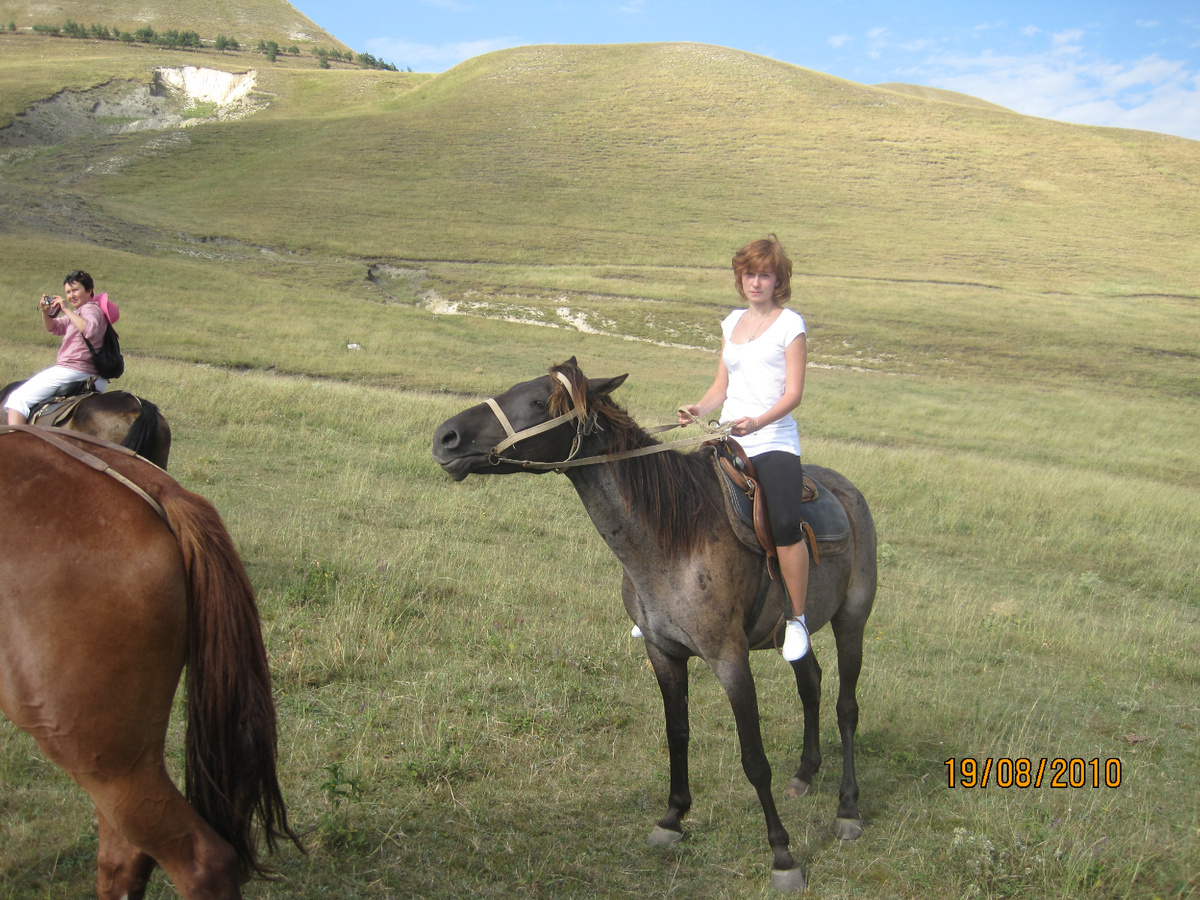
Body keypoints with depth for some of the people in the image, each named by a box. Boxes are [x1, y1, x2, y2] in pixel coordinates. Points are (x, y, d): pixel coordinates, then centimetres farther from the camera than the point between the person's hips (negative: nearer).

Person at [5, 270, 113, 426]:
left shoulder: (90, 308, -9)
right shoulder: (80, 312, 22)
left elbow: (90, 330, -31)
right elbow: (52, 328, 20)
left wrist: (66, 310, -27)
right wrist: (46, 312, 0)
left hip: (70, 371, -10)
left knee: (18, 399, -7)